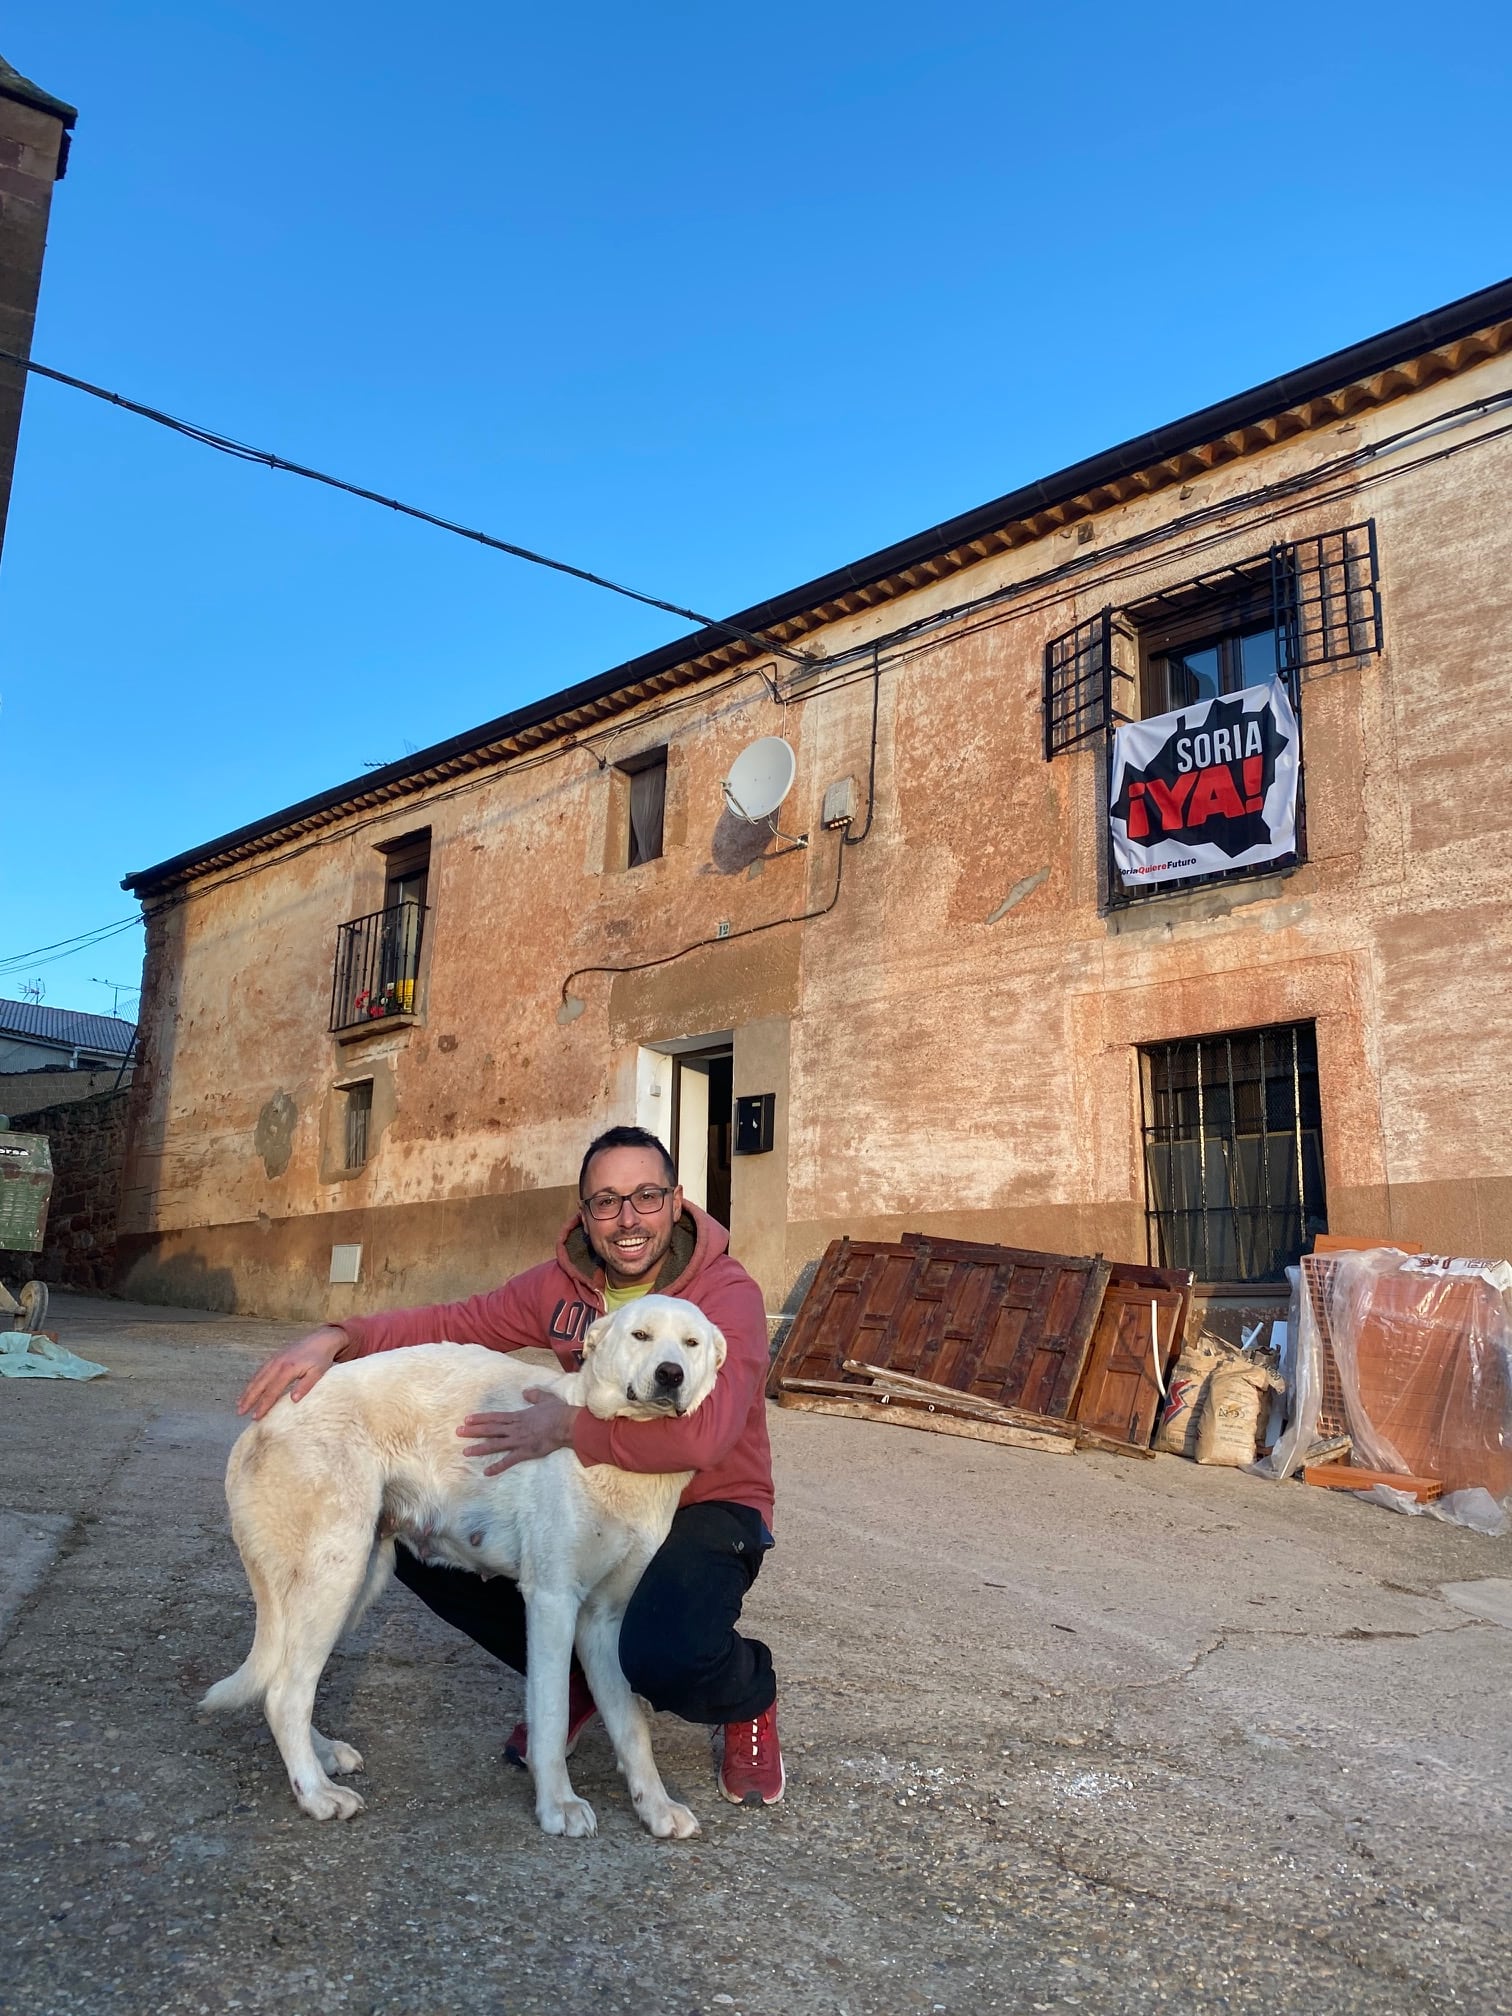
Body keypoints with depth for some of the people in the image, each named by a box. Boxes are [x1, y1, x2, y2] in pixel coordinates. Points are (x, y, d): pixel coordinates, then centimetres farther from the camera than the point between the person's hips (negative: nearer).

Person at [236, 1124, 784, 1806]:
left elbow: (704, 1433, -35)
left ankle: (749, 1696, 5)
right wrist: (336, 1337, -19)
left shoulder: (729, 1294, -21)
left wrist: (569, 1426, -29)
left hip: (708, 1509, -6)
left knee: (663, 1657, -36)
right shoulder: (560, 1285, -2)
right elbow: (451, 1324, -2)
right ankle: (573, 1673, 14)